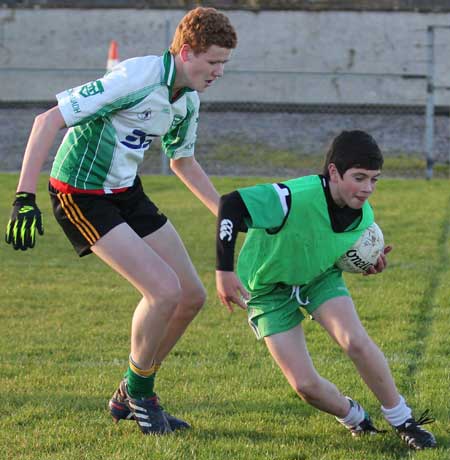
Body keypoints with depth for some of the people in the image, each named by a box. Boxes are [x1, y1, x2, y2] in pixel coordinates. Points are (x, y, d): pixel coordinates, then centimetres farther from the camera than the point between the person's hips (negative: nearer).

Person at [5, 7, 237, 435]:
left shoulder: (188, 99, 3)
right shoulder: (136, 79, -25)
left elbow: (182, 160, 23)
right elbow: (48, 121, -25)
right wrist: (25, 197, -30)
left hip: (126, 191, 9)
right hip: (80, 196, -9)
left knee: (192, 295, 5)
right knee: (165, 290, -20)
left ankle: (128, 398, 21)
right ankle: (139, 393, 4)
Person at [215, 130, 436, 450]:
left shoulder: (364, 215, -14)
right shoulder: (294, 199, -38)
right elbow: (231, 205, -37)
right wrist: (225, 271, -36)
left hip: (320, 277, 4)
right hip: (269, 288, -4)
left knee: (357, 342, -23)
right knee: (305, 385, -12)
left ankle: (403, 422, -5)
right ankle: (353, 416, 20)